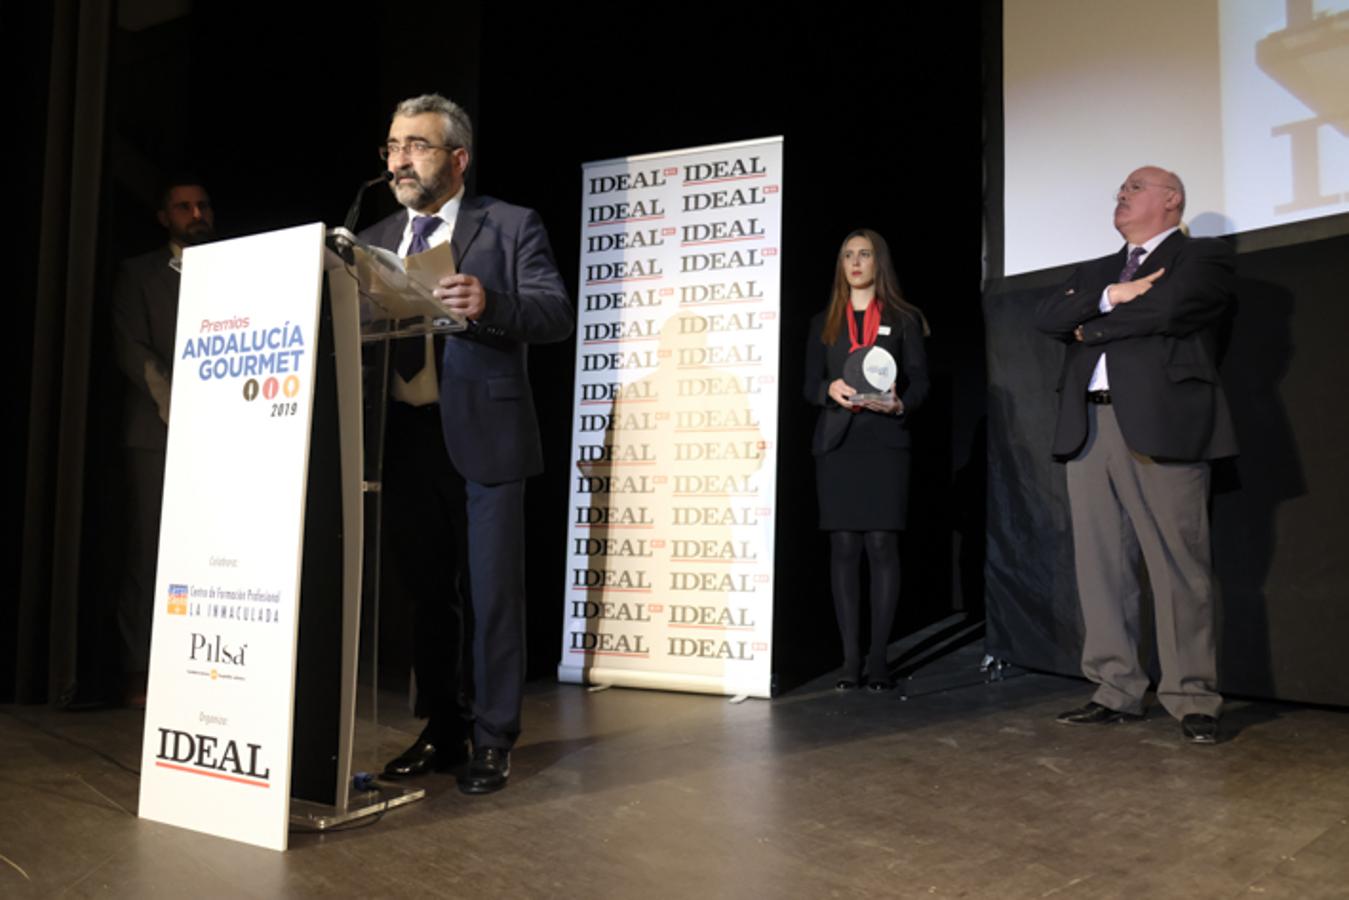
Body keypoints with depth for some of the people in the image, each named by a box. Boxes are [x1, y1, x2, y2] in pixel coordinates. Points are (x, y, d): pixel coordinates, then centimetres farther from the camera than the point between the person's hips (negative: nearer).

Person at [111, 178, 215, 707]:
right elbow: (130, 347, 0)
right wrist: (175, 404, -12)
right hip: (157, 431, -2)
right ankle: (139, 673, 0)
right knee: (149, 553, -3)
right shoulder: (138, 273, 12)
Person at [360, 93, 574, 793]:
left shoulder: (510, 227, 1)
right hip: (404, 439, 5)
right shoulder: (377, 240, 17)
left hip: (484, 437, -5)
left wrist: (489, 303, -27)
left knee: (491, 593, 1)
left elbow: (558, 313, -11)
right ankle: (441, 731, 26)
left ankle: (492, 740, 13)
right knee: (426, 592, 13)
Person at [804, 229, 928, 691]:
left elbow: (919, 379, 5)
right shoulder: (823, 323, 18)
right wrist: (831, 390, -12)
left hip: (885, 442, -2)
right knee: (843, 548, -1)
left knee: (882, 545, -6)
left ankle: (878, 657, 0)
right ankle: (850, 657, 4)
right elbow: (809, 385, 11)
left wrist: (900, 404, -17)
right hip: (836, 443, 2)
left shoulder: (903, 319, 12)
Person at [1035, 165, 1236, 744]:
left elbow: (1170, 308, -12)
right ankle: (1116, 693, 12)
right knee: (1100, 569, 4)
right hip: (1089, 429, 6)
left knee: (1179, 568, -5)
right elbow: (1049, 316, 9)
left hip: (1160, 426, -6)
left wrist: (1093, 326, 1)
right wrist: (1111, 297, -6)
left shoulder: (1203, 257, 8)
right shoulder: (1095, 271, 26)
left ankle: (1193, 700, 4)